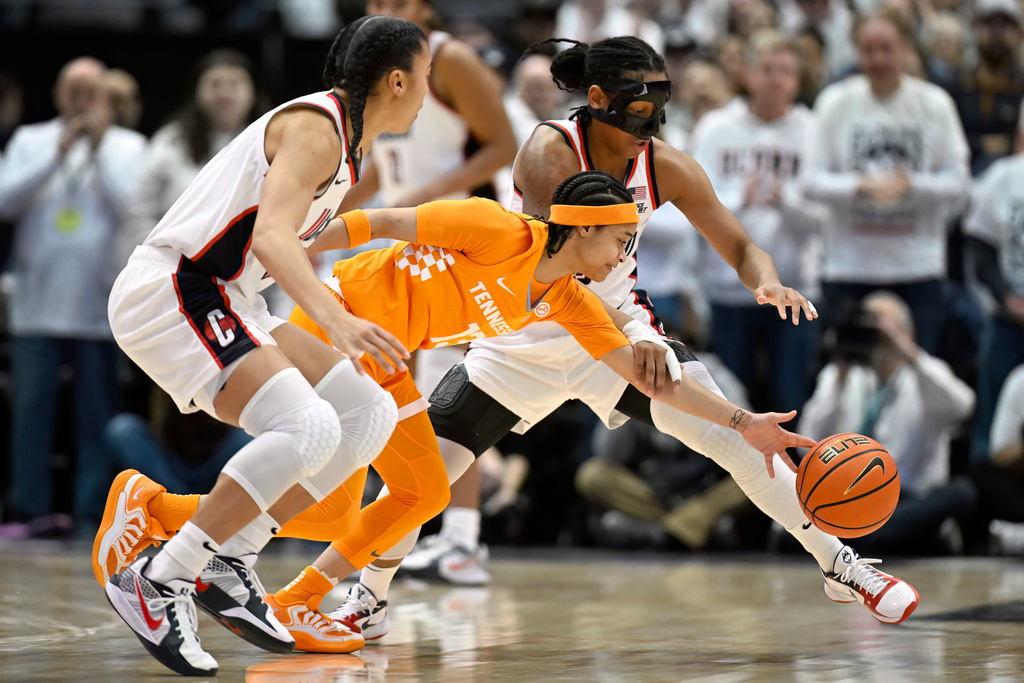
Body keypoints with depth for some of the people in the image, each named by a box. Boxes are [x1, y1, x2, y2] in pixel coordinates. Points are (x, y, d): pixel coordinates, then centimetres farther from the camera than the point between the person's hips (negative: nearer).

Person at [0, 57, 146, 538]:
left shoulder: (128, 147, 7)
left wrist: (99, 151, -7)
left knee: (97, 413, -1)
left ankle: (91, 513, 2)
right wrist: (58, 153, -7)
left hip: (99, 306, -1)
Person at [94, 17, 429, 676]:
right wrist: (336, 319, -43)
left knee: (370, 413, 3)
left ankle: (226, 564, 2)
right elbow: (271, 236, -29)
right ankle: (157, 582, -19)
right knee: (308, 429, -26)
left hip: (224, 305, 10)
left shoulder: (347, 144, 18)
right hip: (170, 293, -10)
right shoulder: (316, 127, -13)